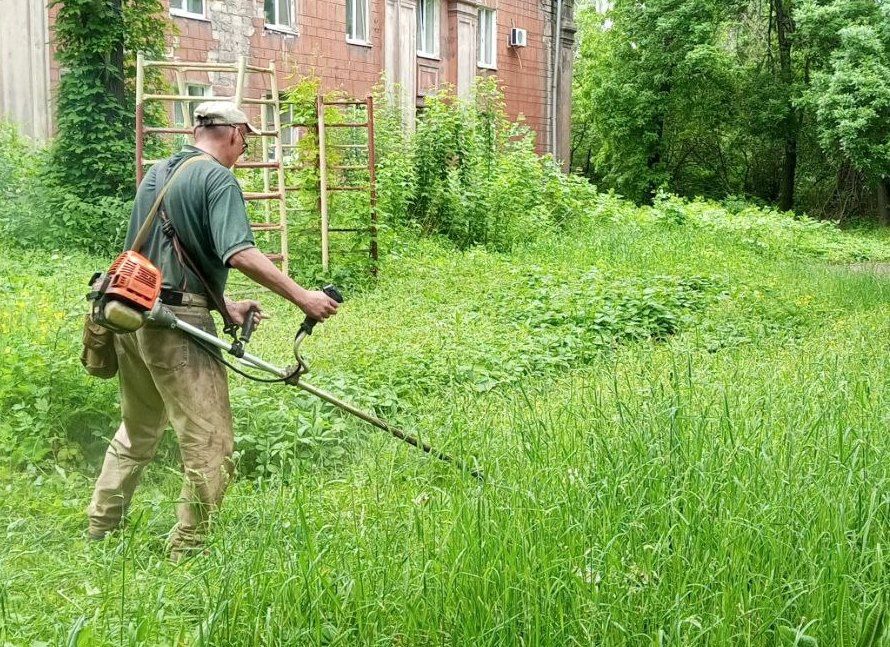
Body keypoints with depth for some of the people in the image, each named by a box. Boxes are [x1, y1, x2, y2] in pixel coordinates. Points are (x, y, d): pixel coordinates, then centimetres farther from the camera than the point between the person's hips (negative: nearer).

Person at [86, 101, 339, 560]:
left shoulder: (156, 173, 19)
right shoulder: (218, 179, -8)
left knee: (137, 432, 23)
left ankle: (98, 534, 32)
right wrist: (302, 298, -20)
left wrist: (223, 305, 18)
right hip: (177, 323, -9)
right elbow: (240, 255, -22)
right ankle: (186, 552, 3)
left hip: (131, 316, 9)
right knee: (210, 445, -1)